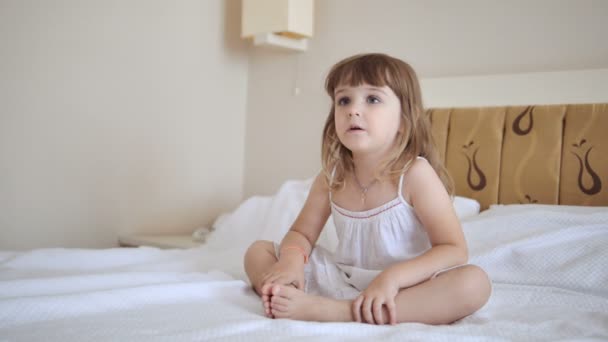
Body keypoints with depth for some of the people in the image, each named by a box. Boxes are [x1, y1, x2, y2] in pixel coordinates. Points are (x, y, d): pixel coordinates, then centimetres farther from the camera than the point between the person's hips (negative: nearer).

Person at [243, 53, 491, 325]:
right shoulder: (331, 178, -1)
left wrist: (392, 277, -33)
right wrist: (291, 259, -17)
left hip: (402, 292, -3)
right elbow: (302, 233, 8)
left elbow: (454, 250, -18)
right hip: (340, 280, 4)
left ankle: (330, 311, -37)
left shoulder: (414, 173, -14)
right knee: (258, 251, 1)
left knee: (475, 283, -33)